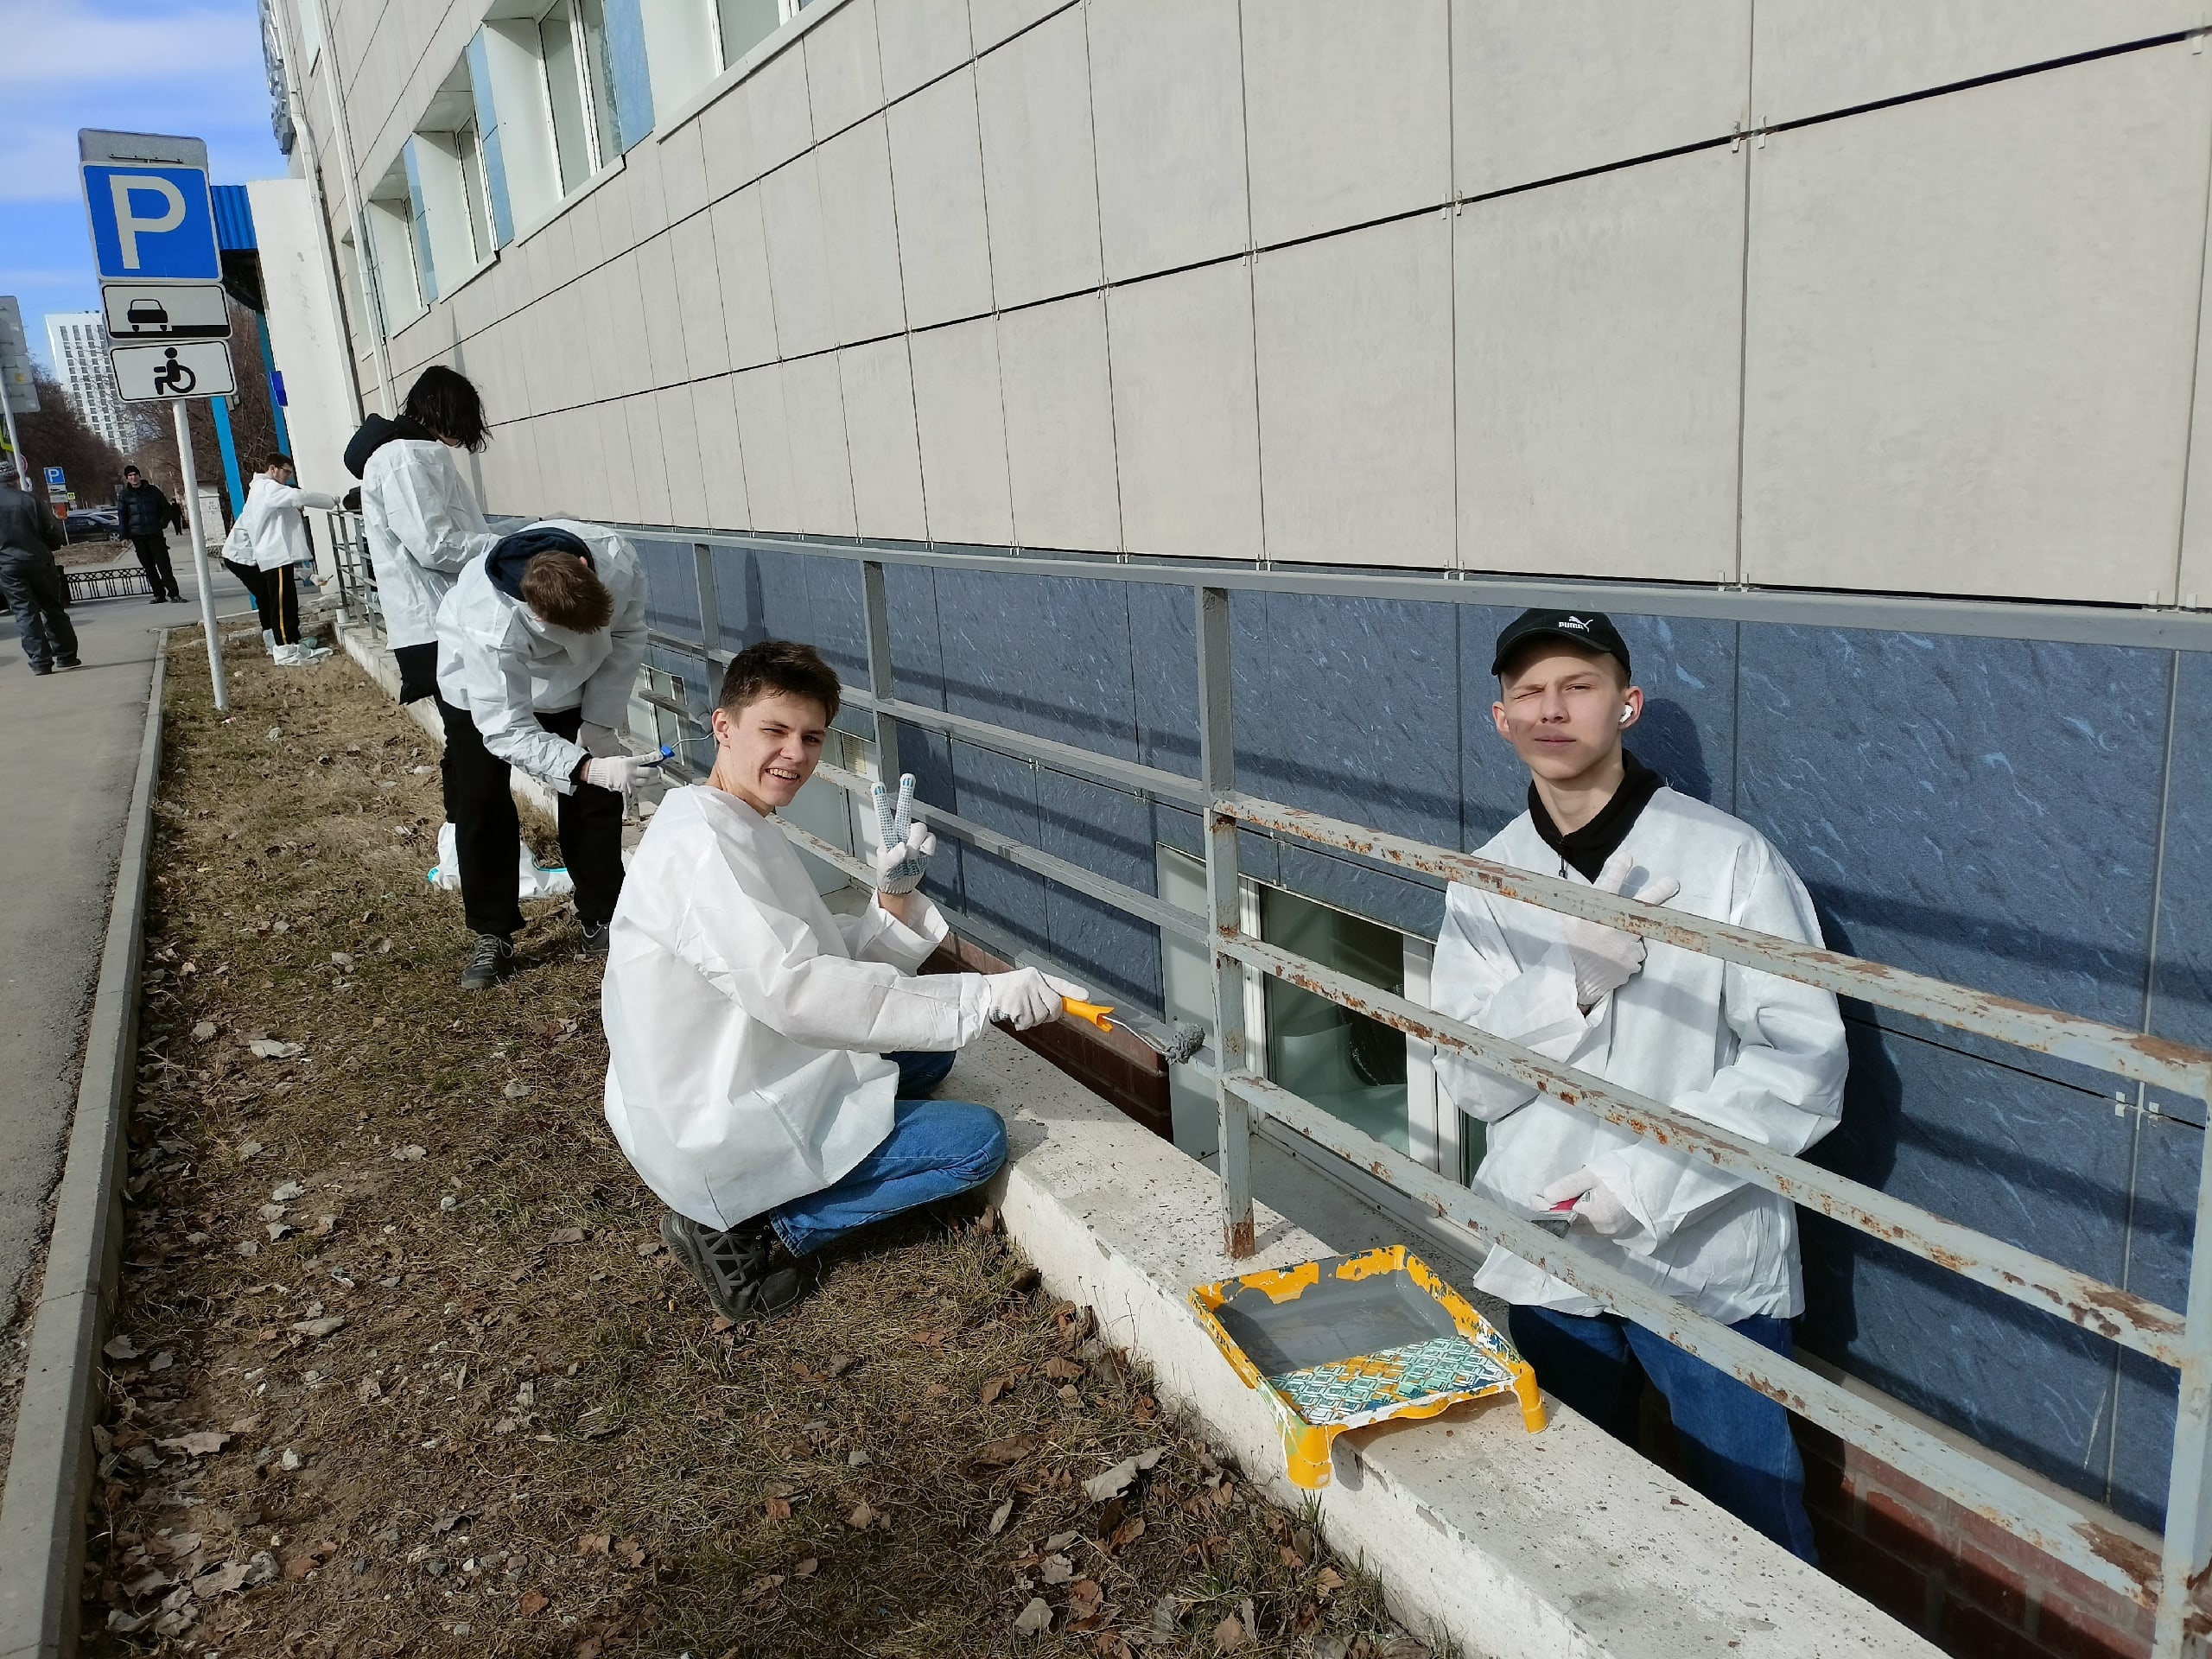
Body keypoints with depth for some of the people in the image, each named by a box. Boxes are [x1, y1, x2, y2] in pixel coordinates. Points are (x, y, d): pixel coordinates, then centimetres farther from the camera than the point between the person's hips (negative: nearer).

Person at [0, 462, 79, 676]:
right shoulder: (28, 499, -5)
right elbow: (52, 530, -4)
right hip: (38, 561, 0)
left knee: (25, 612, 2)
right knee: (53, 609, 10)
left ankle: (40, 661, -4)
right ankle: (65, 656, 12)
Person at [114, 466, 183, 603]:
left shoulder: (152, 491, 7)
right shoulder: (124, 495, 7)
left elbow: (165, 507, 11)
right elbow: (121, 516, 5)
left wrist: (162, 524, -2)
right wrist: (125, 536, -2)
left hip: (155, 534, -1)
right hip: (138, 536, 1)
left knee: (163, 564, -9)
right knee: (148, 567, 4)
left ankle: (173, 593, -12)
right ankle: (159, 595, 8)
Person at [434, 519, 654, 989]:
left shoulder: (617, 560, -36)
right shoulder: (490, 626, -45)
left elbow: (626, 636, -17)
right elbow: (507, 729, -39)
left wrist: (600, 721, -20)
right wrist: (588, 769, -50)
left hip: (571, 679, 4)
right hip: (482, 686, -3)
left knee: (596, 797, 1)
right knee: (481, 808, -4)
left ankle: (601, 922, 15)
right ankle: (492, 936, 12)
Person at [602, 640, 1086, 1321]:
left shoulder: (746, 832, 10)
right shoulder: (700, 838, -22)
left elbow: (835, 963, 8)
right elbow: (797, 990, -33)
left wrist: (894, 896, -11)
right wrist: (984, 995, -33)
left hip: (738, 1091, 10)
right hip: (715, 1138, -9)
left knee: (926, 1051, 18)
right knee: (978, 1138, -6)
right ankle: (749, 1230, -4)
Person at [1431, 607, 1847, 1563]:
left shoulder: (1728, 858, -10)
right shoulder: (1484, 886, 3)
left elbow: (1803, 1058, -13)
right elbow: (1471, 1080, -3)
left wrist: (1651, 1175, -20)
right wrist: (1572, 976, -20)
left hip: (1708, 1260, -3)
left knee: (1758, 1536, 7)